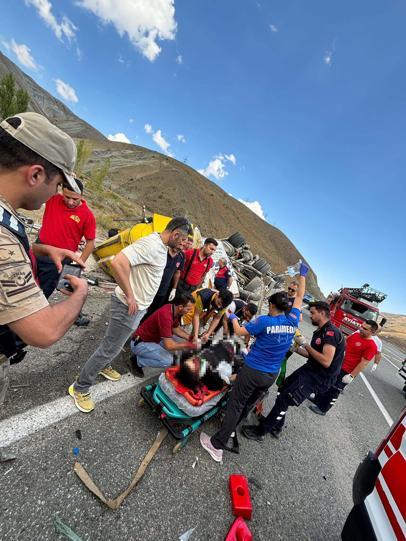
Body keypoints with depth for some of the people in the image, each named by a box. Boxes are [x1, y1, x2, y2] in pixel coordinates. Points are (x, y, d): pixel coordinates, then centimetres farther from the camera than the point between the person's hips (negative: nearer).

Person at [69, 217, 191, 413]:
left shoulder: (162, 246, 5)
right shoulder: (150, 244, -26)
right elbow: (118, 263, -36)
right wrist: (129, 296, -27)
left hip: (140, 307, 9)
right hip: (129, 307, -9)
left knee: (115, 343, 28)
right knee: (109, 348, 7)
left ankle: (103, 366, 52)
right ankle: (80, 388, 28)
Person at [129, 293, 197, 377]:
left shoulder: (174, 310, -6)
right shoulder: (165, 315, -34)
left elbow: (176, 329, 10)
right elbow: (169, 345, -34)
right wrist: (188, 345, -20)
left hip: (154, 338, 9)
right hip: (140, 343, -9)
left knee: (181, 341, 5)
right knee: (168, 360, -25)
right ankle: (136, 360, -3)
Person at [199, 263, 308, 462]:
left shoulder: (265, 321, -18)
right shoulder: (292, 322, -4)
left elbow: (239, 332, -9)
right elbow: (299, 298, 9)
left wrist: (233, 318, 9)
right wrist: (303, 275, 17)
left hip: (253, 371, -6)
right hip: (271, 376, 6)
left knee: (235, 405, 6)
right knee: (248, 404, 23)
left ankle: (217, 445, 14)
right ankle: (230, 427, 42)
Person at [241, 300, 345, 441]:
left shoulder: (331, 332, -20)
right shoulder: (321, 331, 10)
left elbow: (326, 361, -29)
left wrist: (305, 344, -23)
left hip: (318, 377, -9)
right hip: (309, 369, 10)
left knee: (284, 399, -9)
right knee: (283, 390, 15)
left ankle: (260, 431, 6)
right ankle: (276, 427, 33)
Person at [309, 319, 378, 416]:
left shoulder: (371, 346, -21)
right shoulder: (356, 334, 0)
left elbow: (363, 363, -20)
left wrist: (351, 376, -19)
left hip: (346, 372, -7)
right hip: (337, 365, 7)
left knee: (334, 390, 8)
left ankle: (322, 409, 25)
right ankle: (318, 399, 41)